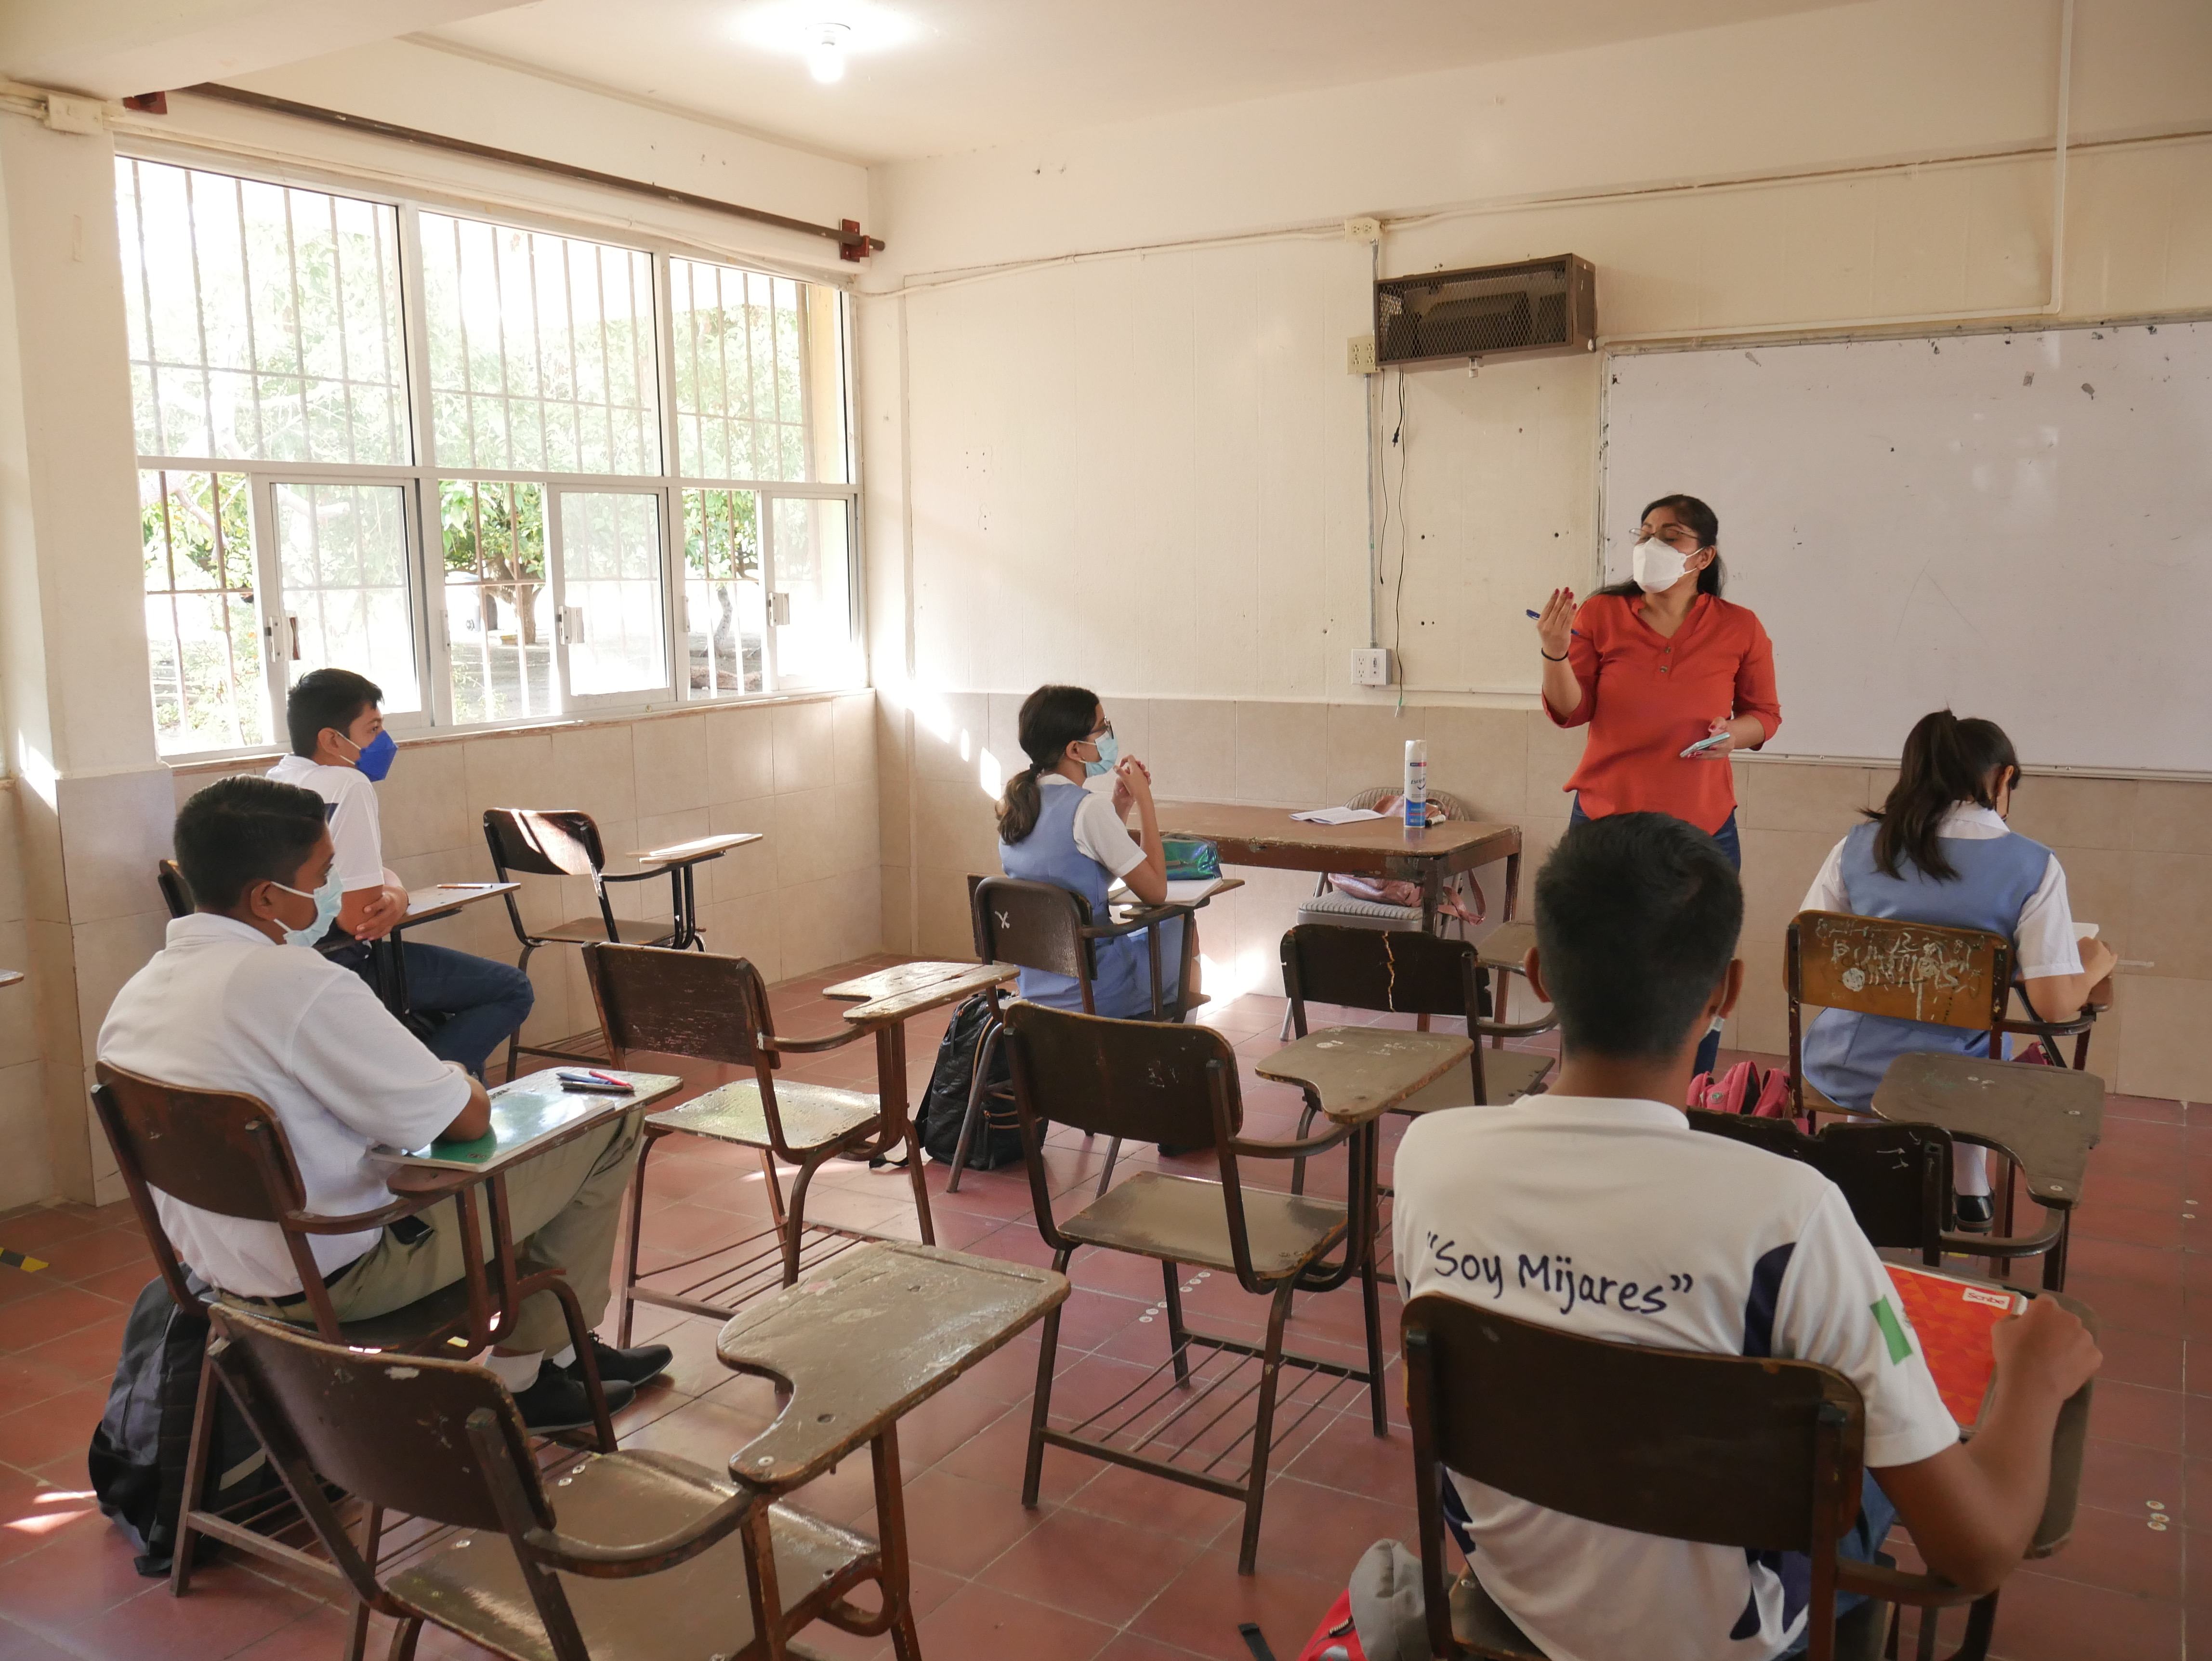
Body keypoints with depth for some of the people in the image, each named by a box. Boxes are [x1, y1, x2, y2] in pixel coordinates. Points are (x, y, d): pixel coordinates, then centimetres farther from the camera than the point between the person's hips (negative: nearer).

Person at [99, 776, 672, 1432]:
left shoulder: (133, 997, 0)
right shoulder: (298, 984, -27)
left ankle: (563, 1349, 33)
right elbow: (467, 1119, -21)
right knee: (606, 1127, -1)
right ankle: (526, 1371, 14)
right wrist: (462, 1083, 2)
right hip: (336, 1277, -9)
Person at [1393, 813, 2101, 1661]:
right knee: (1886, 1430, 24)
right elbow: (1979, 1550, -24)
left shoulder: (1428, 1154, -21)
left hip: (1512, 1591, 4)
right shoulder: (1780, 1212, -33)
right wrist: (2040, 1373, -5)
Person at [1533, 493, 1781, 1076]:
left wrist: (1739, 732, -11)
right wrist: (1556, 654, -17)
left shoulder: (1740, 629, 1)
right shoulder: (1600, 614, 1)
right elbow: (1570, 711, 0)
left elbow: (1765, 713, 11)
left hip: (1702, 831, 0)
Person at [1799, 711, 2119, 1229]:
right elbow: (2055, 1004, -10)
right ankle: (1968, 1195, 44)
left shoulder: (1859, 845, -1)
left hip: (1841, 1071, 2)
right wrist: (2095, 965, 13)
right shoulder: (2033, 866, -7)